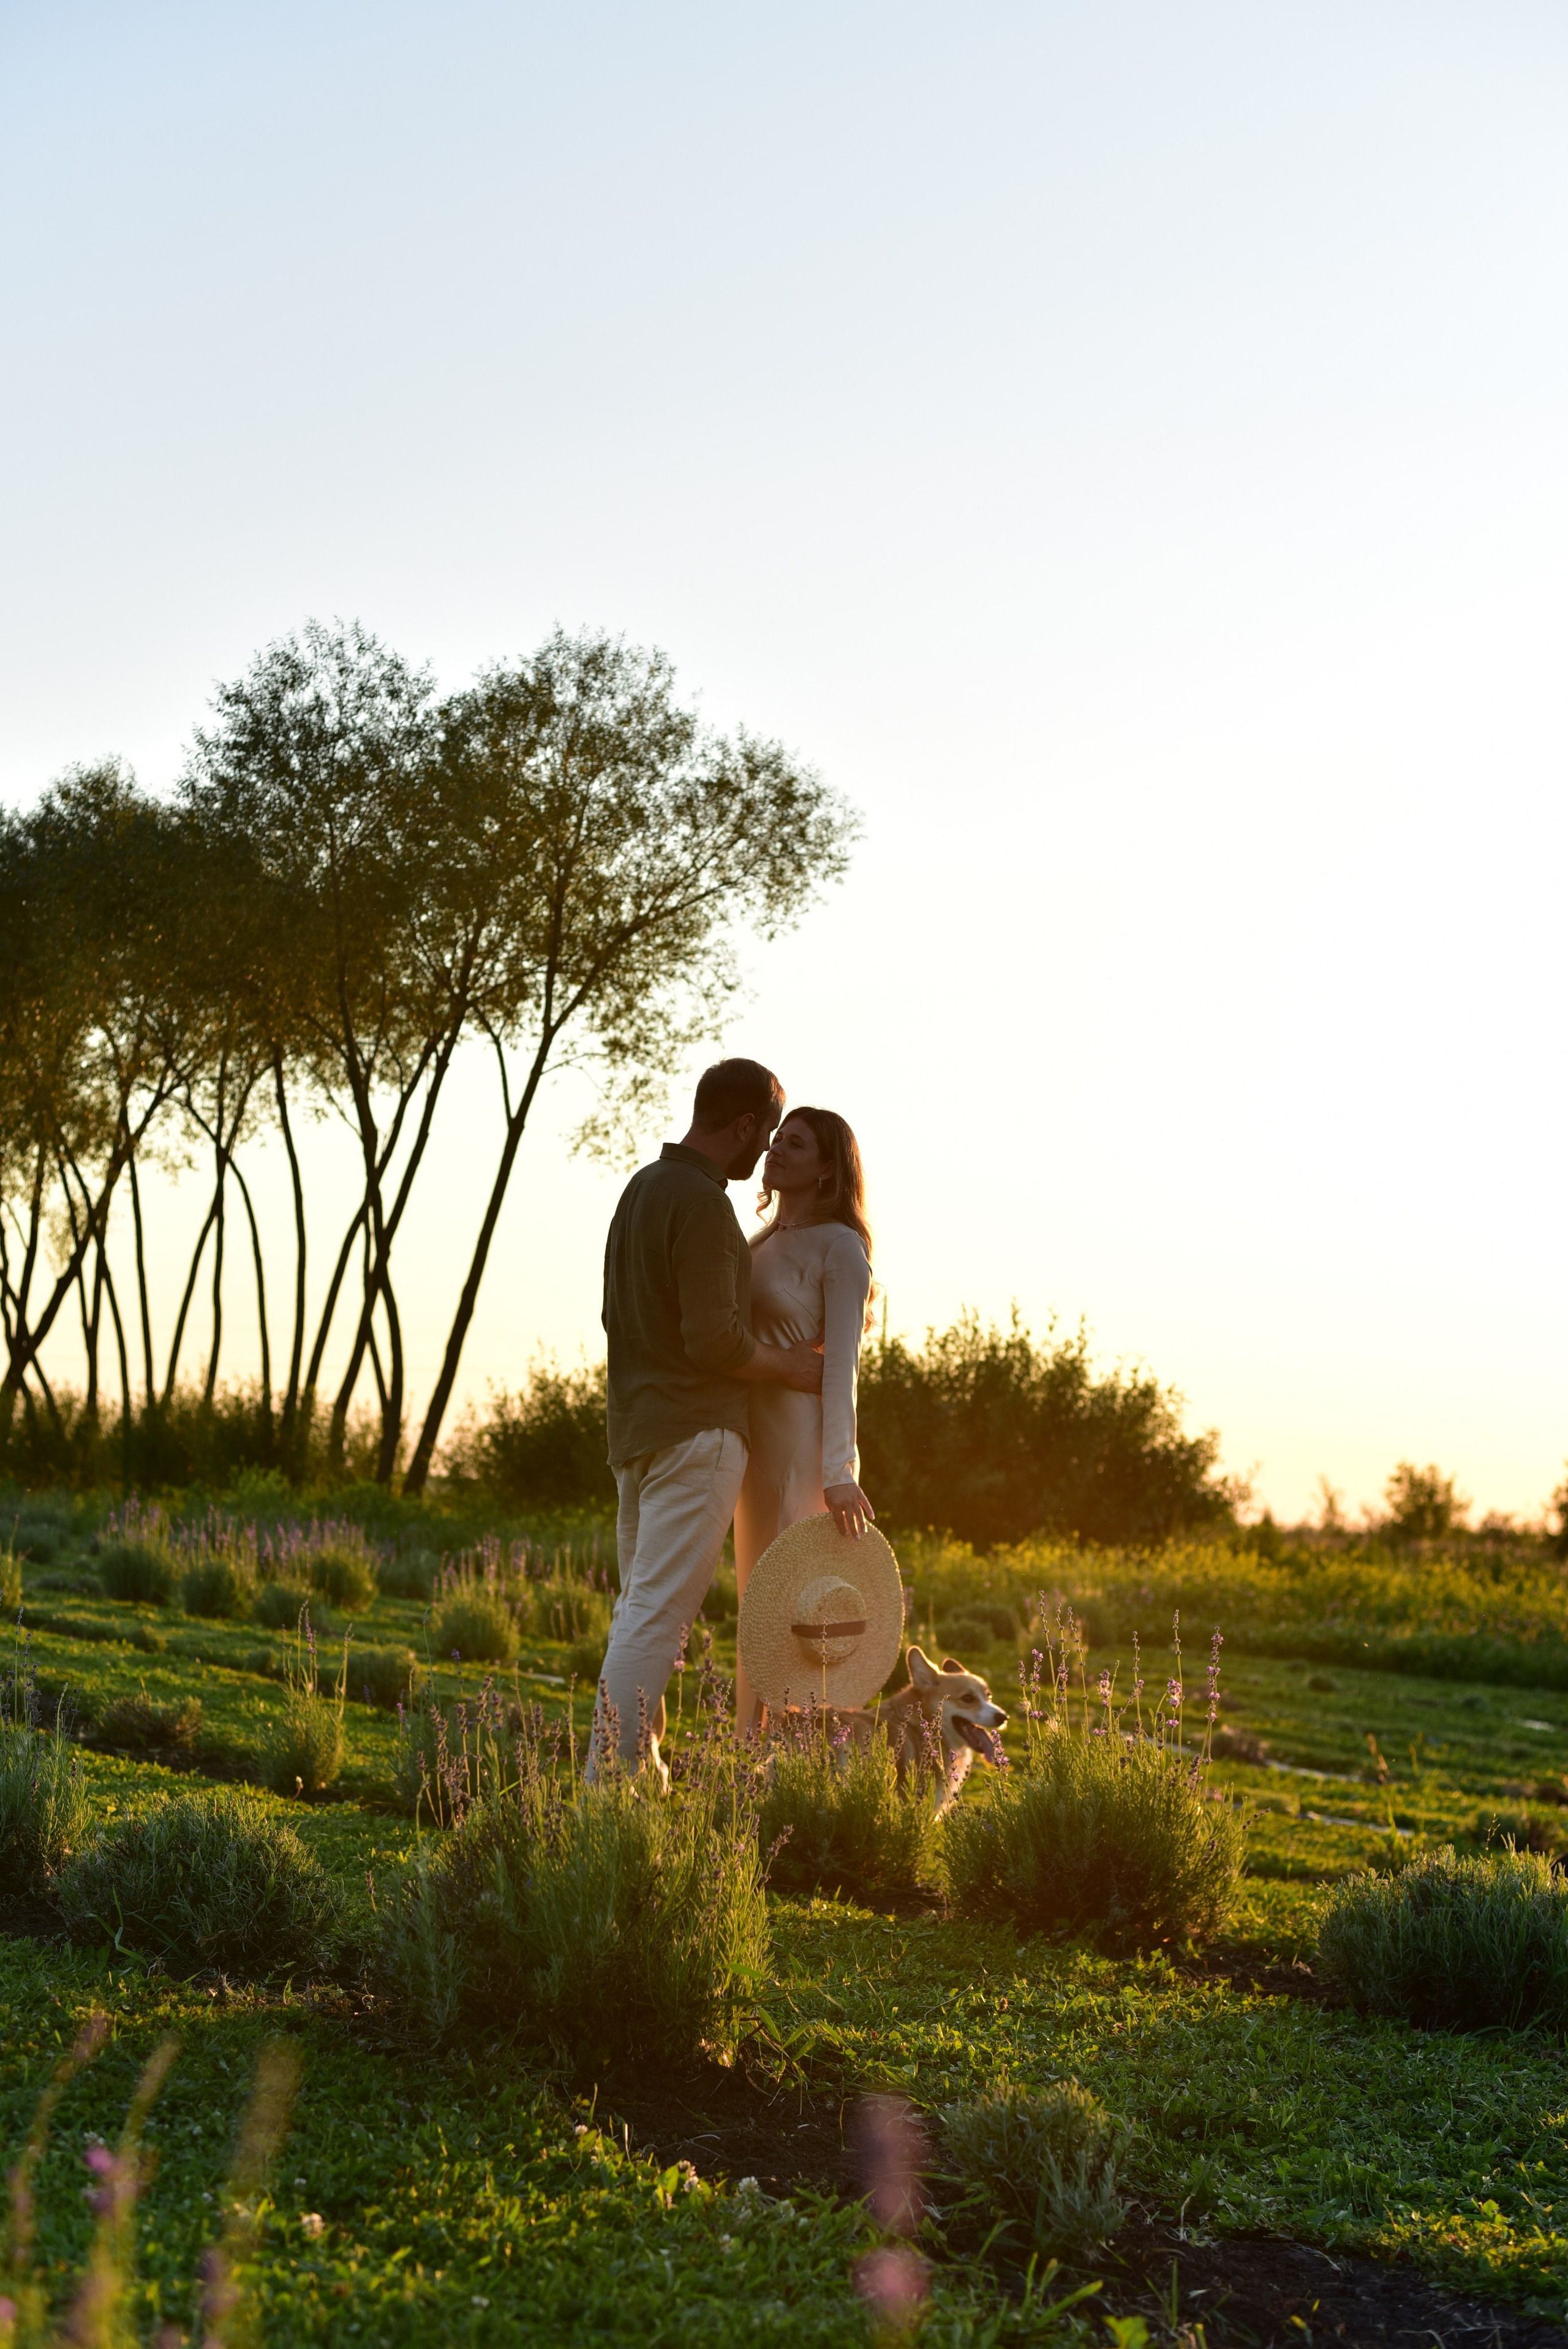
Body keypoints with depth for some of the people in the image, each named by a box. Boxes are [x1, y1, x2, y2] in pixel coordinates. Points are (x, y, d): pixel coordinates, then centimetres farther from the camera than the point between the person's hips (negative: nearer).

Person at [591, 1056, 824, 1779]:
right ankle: (612, 1775, -11)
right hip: (695, 1432, -10)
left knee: (641, 1604, 13)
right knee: (658, 1612, -9)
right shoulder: (703, 1205, -16)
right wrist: (790, 1367, -5)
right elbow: (714, 1340, -22)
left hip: (636, 1427, 10)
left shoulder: (642, 1188, 14)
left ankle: (639, 1767, 17)